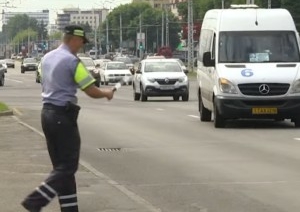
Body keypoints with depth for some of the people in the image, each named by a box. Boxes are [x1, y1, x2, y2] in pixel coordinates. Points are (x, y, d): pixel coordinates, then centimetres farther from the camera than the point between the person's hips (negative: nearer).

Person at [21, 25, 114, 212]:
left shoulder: (47, 58, 11)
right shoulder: (72, 61, -14)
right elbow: (92, 92, -13)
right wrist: (107, 93, 6)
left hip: (47, 112, 9)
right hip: (63, 115, -9)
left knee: (61, 165, 12)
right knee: (68, 166, -4)